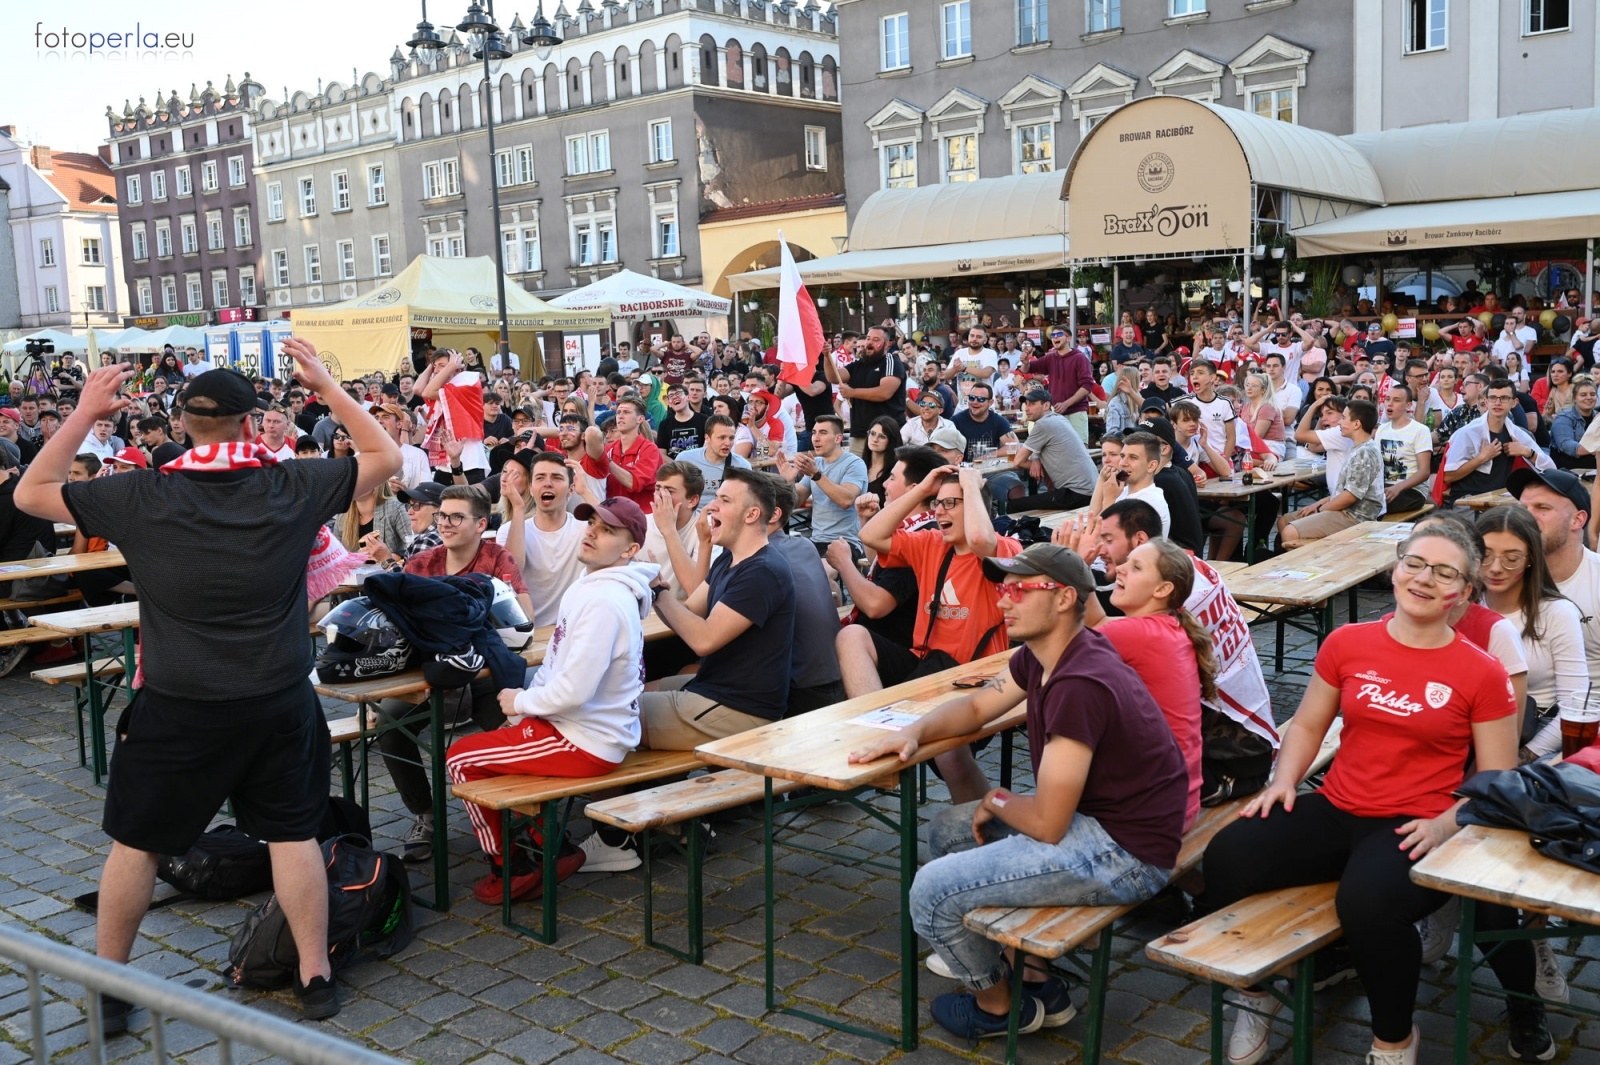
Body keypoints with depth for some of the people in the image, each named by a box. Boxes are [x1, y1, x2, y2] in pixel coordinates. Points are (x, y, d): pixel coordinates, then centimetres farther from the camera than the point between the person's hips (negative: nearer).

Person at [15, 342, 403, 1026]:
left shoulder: (141, 498, -10)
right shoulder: (293, 489, -9)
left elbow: (30, 494, 4)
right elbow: (387, 458, 5)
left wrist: (84, 414, 6)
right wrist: (326, 386, 6)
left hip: (177, 708, 0)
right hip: (280, 704, 1)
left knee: (135, 840, 16)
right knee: (293, 834, 12)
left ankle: (107, 988, 27)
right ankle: (316, 977, 17)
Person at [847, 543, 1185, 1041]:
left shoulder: (1079, 686, -27)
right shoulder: (1039, 656, 2)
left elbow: (1045, 824, -25)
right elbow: (976, 706, 17)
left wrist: (998, 803, -3)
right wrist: (913, 732, -2)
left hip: (1125, 853, -10)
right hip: (1090, 818, 10)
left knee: (933, 891, -12)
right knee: (949, 827, 18)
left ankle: (996, 1004, 17)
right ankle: (1035, 981, 20)